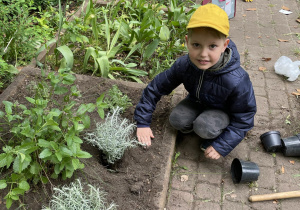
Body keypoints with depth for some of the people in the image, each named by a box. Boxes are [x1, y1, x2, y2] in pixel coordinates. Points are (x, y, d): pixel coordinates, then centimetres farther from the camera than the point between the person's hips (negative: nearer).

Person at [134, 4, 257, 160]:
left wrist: (222, 146, -23)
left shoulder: (237, 81, -37)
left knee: (204, 127, -31)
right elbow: (155, 88, -13)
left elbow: (244, 119, -21)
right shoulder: (183, 65, -26)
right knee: (177, 119, -21)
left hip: (224, 111, -4)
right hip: (198, 102, 4)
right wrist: (142, 122, -11)